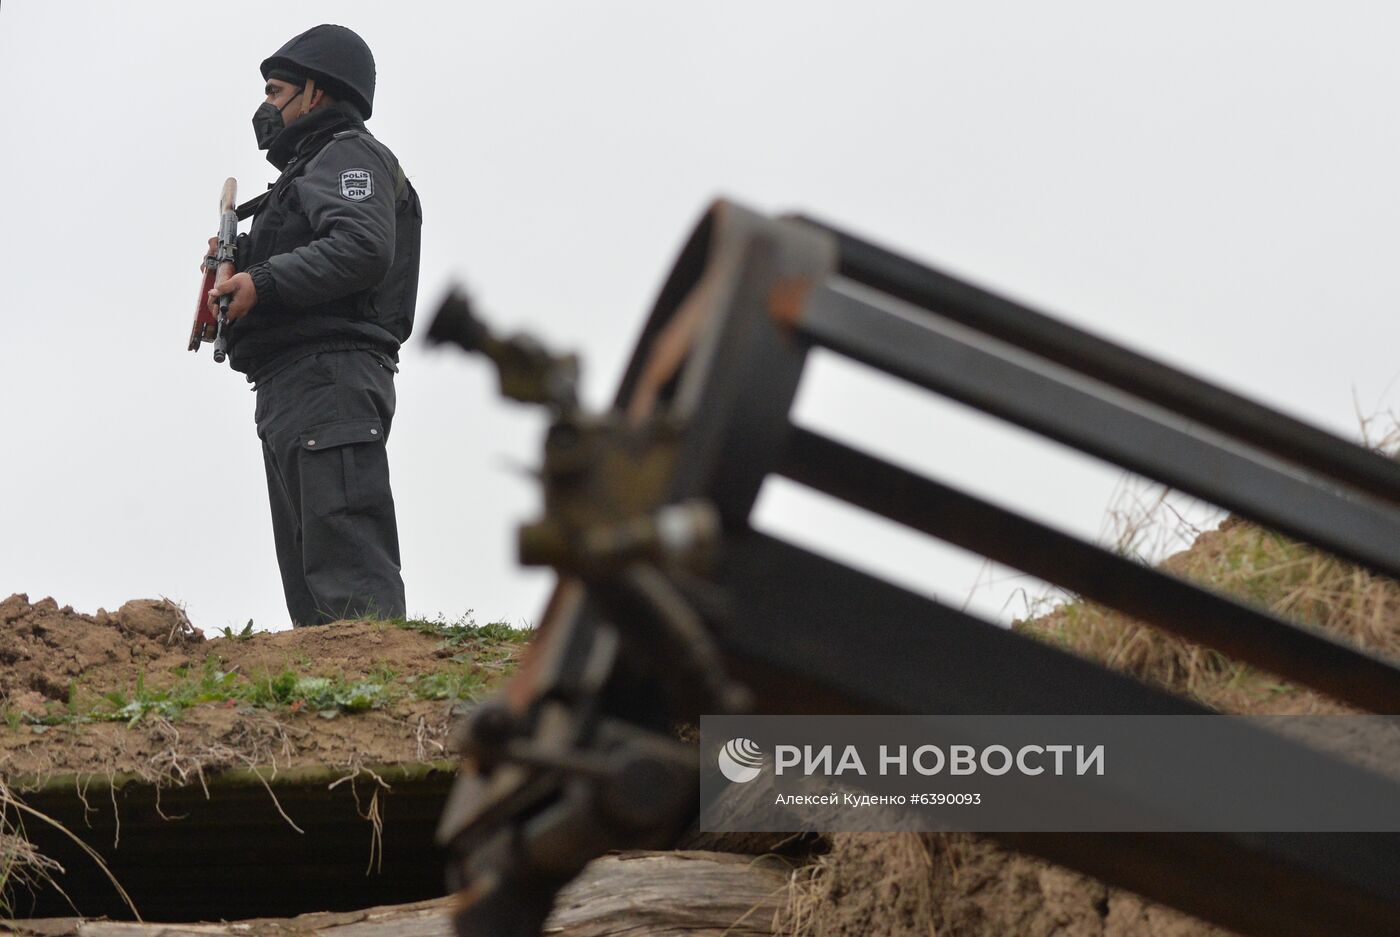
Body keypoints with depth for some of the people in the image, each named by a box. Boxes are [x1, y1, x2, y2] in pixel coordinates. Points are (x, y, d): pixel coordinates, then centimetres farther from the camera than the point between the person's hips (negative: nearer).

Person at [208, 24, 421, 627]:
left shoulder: (349, 155, 1)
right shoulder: (310, 171, 31)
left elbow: (363, 248, -19)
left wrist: (262, 282, -19)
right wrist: (238, 267, 8)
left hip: (330, 379, -10)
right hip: (287, 394, 11)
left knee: (348, 574, -19)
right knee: (306, 574, 7)